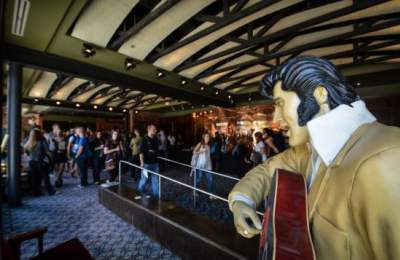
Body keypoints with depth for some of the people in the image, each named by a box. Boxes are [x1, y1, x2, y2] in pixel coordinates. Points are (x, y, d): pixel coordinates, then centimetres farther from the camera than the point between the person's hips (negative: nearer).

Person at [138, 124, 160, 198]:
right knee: (144, 179, 11)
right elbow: (141, 152, -13)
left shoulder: (155, 139, 5)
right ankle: (140, 192, 37)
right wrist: (142, 162, -16)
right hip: (146, 163, -5)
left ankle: (156, 195, 21)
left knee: (155, 180, 10)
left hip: (155, 163, 5)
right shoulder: (145, 139, -11)